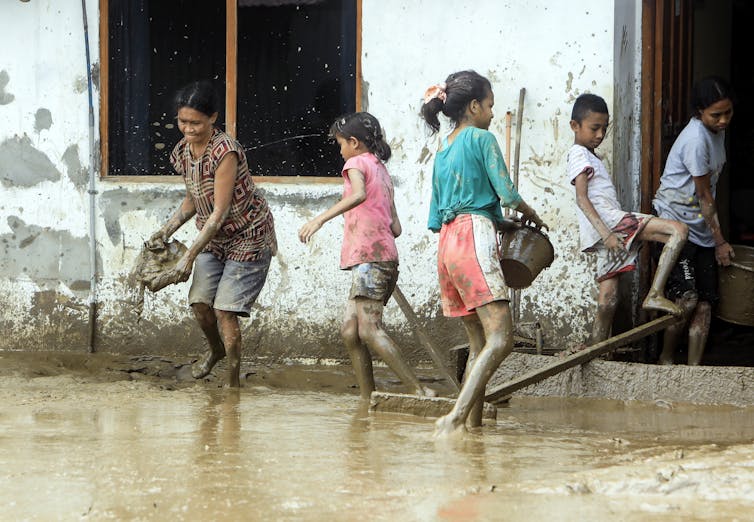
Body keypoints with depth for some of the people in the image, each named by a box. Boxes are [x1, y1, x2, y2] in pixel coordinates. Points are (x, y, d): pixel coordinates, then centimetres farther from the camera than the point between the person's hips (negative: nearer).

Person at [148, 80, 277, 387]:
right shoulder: (182, 152, -2)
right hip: (213, 238, 7)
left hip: (248, 237, -7)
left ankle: (234, 381, 3)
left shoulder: (225, 152, -28)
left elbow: (220, 212, -28)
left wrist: (189, 256, -27)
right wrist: (167, 231, 0)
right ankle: (216, 349, 31)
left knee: (225, 308, -11)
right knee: (199, 301, -1)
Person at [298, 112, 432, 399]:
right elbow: (396, 228, 22)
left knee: (369, 330, -15)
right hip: (385, 256, 9)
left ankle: (420, 391, -22)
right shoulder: (382, 171, 26)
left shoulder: (357, 163, 2)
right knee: (350, 331, 6)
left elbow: (359, 194, -22)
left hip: (368, 257, -9)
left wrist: (320, 219, -28)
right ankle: (367, 398, 3)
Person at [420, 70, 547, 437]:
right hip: (475, 236, -9)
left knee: (479, 343, 12)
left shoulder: (443, 150, 21)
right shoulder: (481, 138, -2)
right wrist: (531, 214, 12)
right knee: (500, 338, -16)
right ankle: (455, 417, -29)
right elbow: (507, 193, -8)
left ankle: (472, 423, 8)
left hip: (447, 241, 9)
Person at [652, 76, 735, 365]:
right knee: (687, 300, -15)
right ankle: (666, 359, 5)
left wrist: (718, 237, 19)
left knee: (705, 304, 0)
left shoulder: (717, 131, 7)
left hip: (701, 229, 8)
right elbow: (703, 195, -14)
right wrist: (720, 241, -6)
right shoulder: (696, 139, -20)